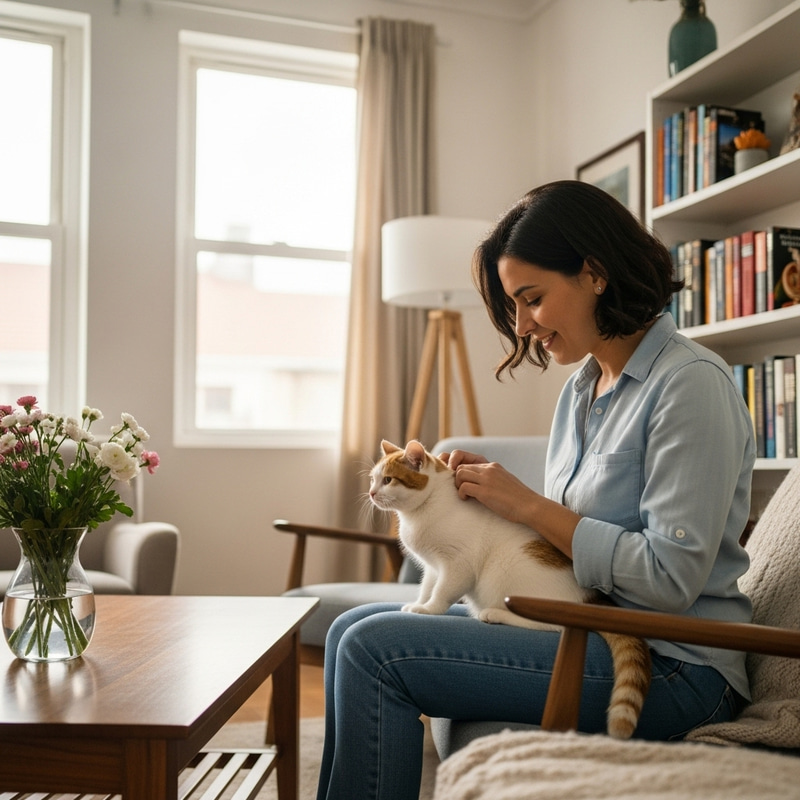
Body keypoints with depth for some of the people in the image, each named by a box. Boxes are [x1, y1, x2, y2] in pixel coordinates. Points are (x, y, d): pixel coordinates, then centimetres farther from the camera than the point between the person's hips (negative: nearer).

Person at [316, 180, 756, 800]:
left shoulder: (691, 382, -15)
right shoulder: (583, 386, 13)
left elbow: (669, 577, -21)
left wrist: (529, 505, -15)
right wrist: (490, 493, -2)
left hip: (668, 664, -9)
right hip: (585, 632, 9)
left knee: (376, 650, -18)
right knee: (354, 629, 2)